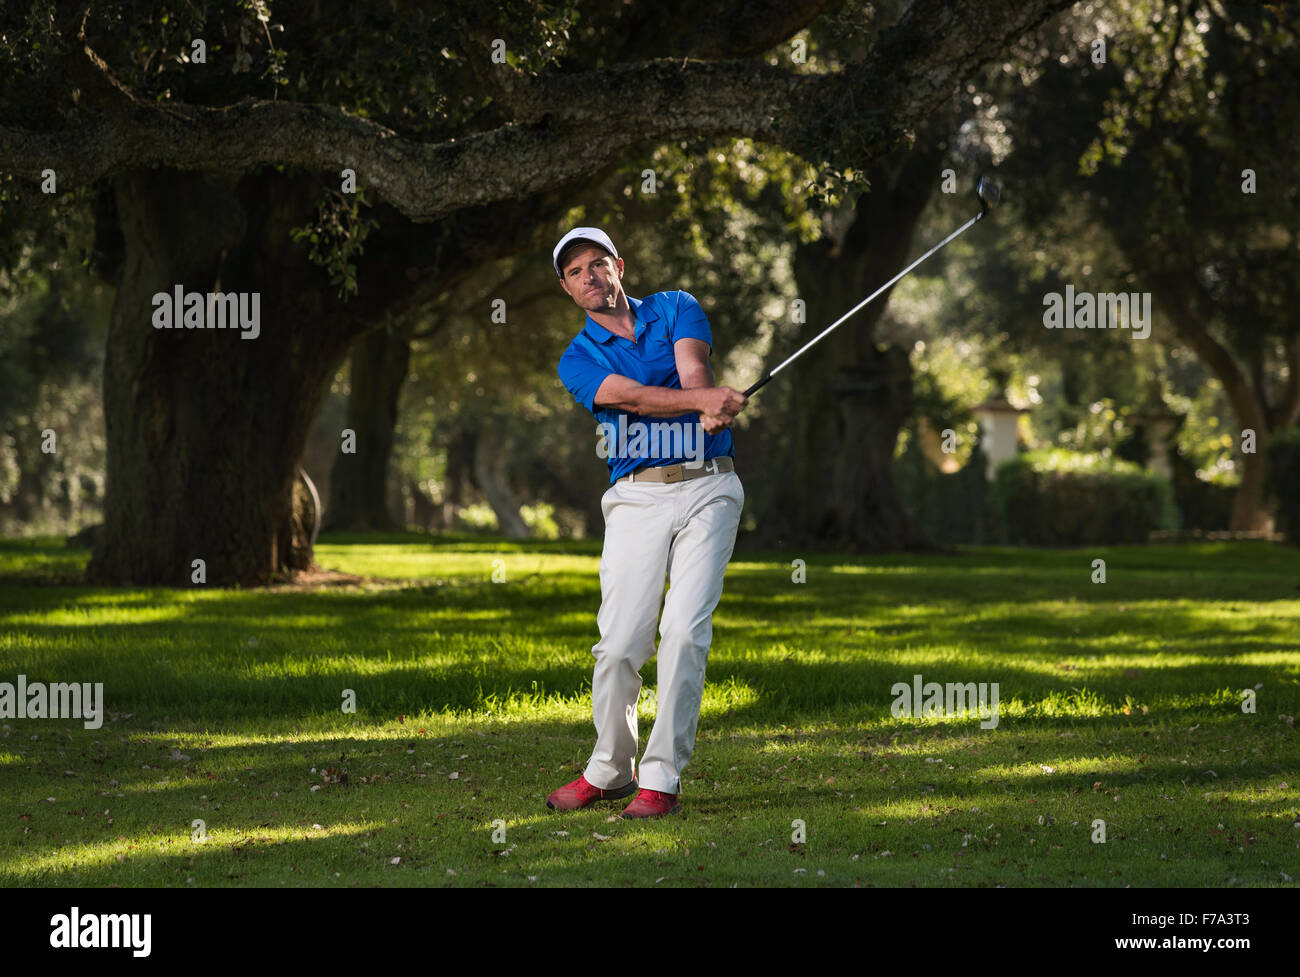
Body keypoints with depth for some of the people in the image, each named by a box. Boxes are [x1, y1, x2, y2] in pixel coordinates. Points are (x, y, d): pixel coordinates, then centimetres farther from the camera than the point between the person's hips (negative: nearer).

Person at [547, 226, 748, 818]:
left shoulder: (676, 309, 10)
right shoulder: (578, 360, 7)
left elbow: (693, 372, -9)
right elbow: (630, 396, -12)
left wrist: (712, 410, -32)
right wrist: (704, 400, -28)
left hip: (707, 487, -1)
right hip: (636, 498, 1)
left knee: (684, 631, -13)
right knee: (619, 642, -6)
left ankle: (662, 778, -8)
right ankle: (610, 769, 14)